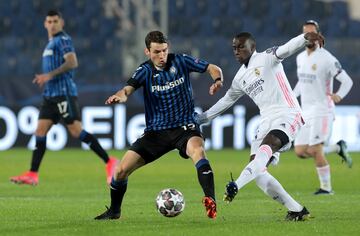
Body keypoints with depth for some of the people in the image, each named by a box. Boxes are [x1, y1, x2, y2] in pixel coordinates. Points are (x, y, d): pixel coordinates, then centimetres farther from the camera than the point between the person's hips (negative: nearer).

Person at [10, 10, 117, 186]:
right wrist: (44, 78, 18)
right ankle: (32, 175, 1)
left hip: (64, 93, -9)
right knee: (40, 131, 2)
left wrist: (50, 75, -23)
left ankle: (109, 162, -7)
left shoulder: (63, 39, -6)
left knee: (76, 131, -12)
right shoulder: (51, 43, 22)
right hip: (50, 95, 9)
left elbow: (72, 62, -20)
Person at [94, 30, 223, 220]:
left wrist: (217, 80, -21)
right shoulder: (145, 71, -3)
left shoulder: (180, 62, -3)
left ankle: (211, 202, -42)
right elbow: (129, 88, -21)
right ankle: (114, 211, 21)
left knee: (198, 151, -38)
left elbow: (213, 69, 2)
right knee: (121, 170, -4)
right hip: (156, 131, 2)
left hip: (184, 127, -2)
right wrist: (120, 96, -45)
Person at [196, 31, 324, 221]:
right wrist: (201, 118, 37)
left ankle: (236, 186, -53)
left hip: (287, 115, -7)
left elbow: (286, 49, -19)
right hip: (267, 121, 7)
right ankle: (296, 210, -4)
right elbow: (227, 100, 34)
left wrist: (305, 38, -40)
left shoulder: (266, 59, 0)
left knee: (266, 147, -35)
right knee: (257, 171, -8)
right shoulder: (240, 78, 21)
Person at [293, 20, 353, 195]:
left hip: (322, 111, -7)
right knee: (300, 151, 2)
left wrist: (338, 96, -30)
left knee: (314, 150, -13)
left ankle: (326, 187, 2)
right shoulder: (300, 58, 12)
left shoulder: (326, 59, -11)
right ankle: (338, 148, 21)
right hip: (306, 111, 7)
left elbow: (347, 81, -12)